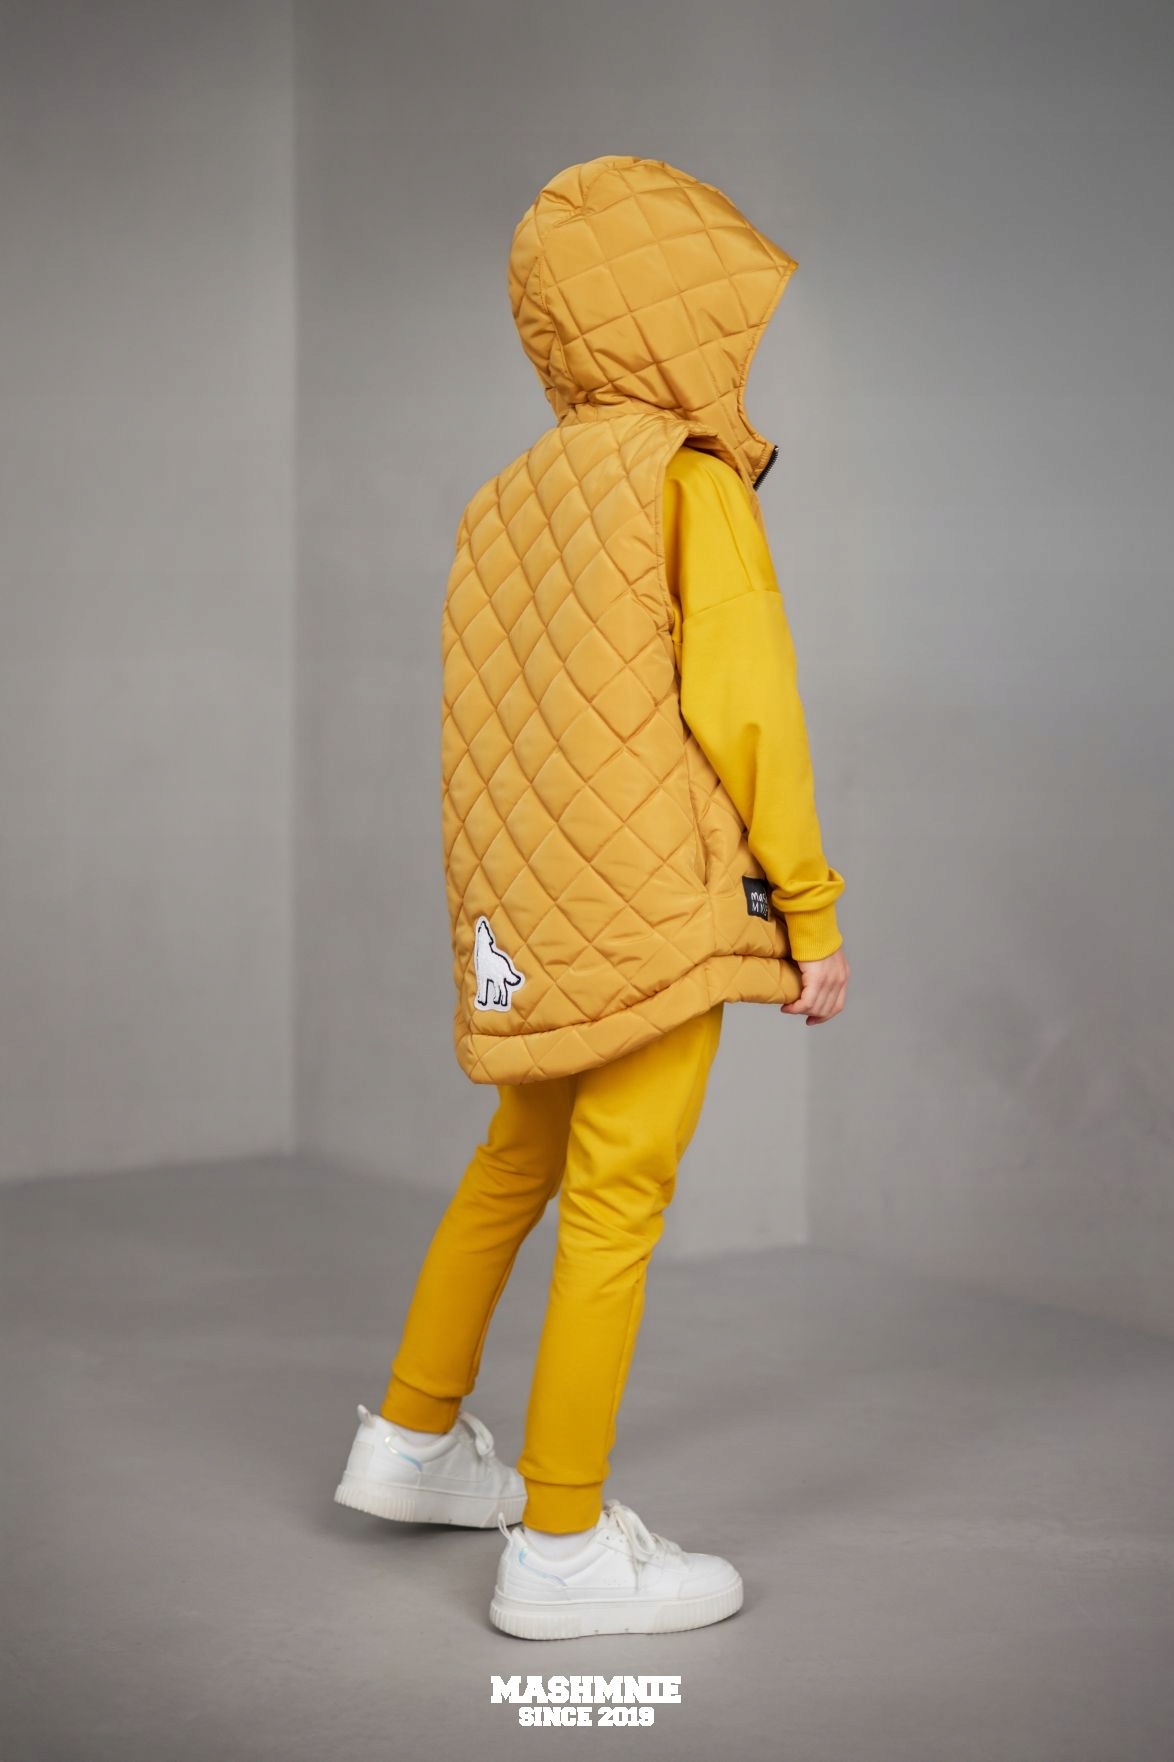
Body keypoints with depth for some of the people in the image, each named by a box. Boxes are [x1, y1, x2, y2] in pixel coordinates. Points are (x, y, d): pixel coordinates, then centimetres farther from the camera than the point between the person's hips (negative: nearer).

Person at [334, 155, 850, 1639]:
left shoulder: (506, 500, 11)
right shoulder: (693, 478, -10)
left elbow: (477, 728, 11)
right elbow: (742, 706, -15)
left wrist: (497, 904, 16)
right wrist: (811, 909, -10)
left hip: (529, 916, 8)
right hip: (658, 906, -8)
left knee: (516, 1166, 22)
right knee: (613, 1207, -2)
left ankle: (413, 1438, 35)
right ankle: (562, 1547, 6)